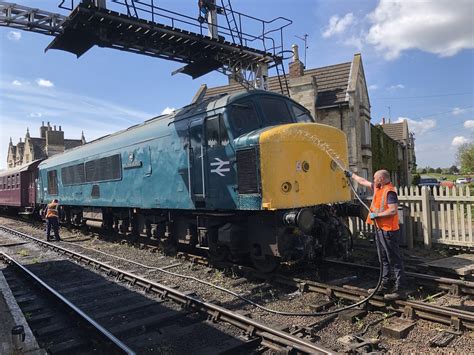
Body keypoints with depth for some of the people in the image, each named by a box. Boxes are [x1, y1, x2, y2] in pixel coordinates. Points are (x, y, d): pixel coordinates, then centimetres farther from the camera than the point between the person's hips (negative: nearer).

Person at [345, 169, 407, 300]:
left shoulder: (389, 191, -17)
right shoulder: (377, 188, 11)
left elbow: (393, 210, -25)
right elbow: (363, 181, 26)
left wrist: (376, 215, -18)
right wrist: (351, 175, 34)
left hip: (389, 230, -10)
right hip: (380, 229, 10)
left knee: (395, 260, -5)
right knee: (384, 259, 16)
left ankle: (400, 289, 1)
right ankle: (384, 286, 25)